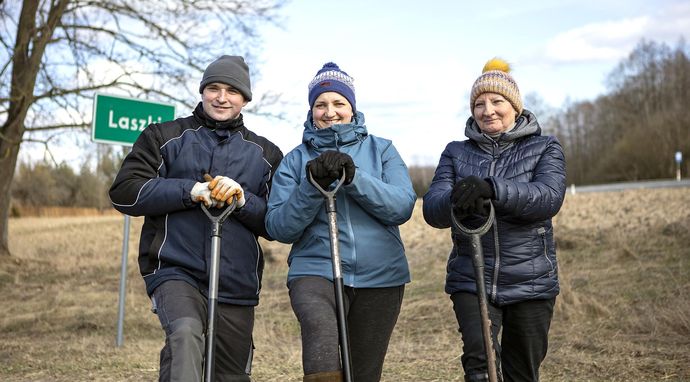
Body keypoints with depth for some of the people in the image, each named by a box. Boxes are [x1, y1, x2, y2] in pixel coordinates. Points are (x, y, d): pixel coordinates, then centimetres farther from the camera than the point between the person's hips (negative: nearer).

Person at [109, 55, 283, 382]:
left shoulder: (265, 153, 14)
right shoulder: (164, 136, 9)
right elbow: (124, 192, -1)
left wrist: (243, 201, -11)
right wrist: (189, 191, -13)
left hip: (237, 283, 3)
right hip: (175, 270, -3)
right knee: (185, 333, -34)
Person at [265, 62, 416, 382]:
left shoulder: (381, 149, 9)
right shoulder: (295, 160, 9)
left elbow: (402, 206, -7)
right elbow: (279, 228, -1)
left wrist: (353, 177, -19)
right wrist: (312, 186, -16)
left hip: (380, 275, 2)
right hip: (316, 271, -1)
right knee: (321, 328, -34)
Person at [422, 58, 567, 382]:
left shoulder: (544, 148, 4)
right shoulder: (457, 153, 8)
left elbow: (549, 198, -17)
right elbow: (432, 209, -6)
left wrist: (492, 189, -34)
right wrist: (457, 202, -30)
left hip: (530, 282, 0)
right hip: (471, 280, 0)